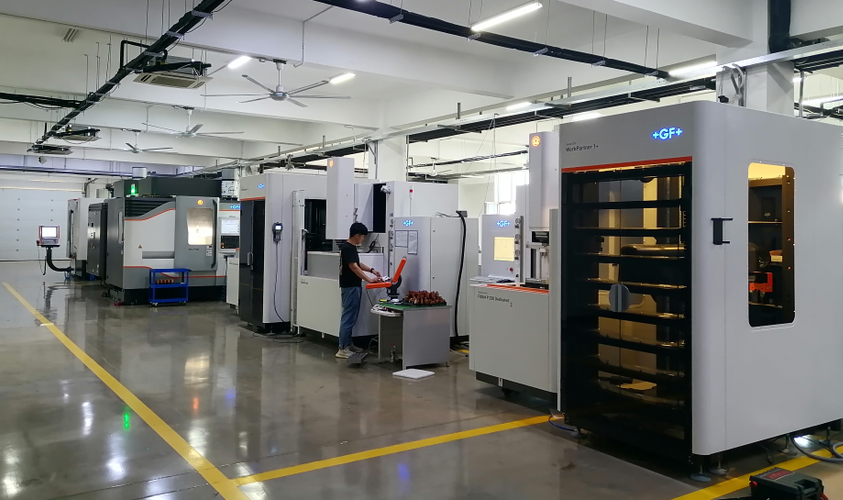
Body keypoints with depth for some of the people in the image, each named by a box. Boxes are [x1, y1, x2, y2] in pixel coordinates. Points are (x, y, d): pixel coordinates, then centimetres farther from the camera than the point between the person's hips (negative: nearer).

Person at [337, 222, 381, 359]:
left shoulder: (351, 247, 14)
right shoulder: (347, 248, -18)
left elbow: (358, 264, 25)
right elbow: (353, 267, -25)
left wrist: (371, 270, 13)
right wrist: (369, 279, -27)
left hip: (354, 286, 10)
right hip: (349, 287, -10)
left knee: (351, 317, 15)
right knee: (348, 318, -9)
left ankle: (348, 344, 23)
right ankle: (342, 349, -6)